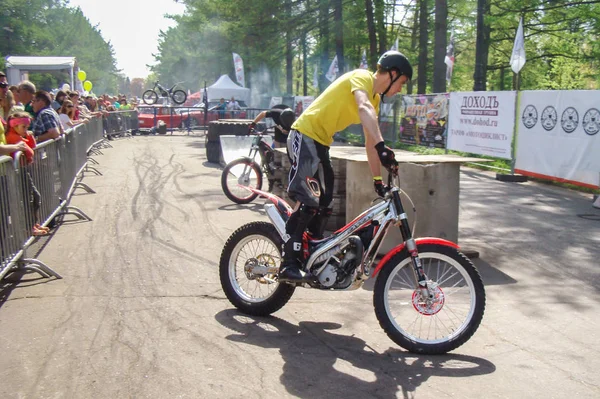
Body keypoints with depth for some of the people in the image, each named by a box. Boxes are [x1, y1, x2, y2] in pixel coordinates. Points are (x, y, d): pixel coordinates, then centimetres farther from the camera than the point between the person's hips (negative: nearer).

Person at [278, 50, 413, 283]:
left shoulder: (375, 99, 15)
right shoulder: (361, 77, -13)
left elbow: (370, 143, 16)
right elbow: (364, 108, -35)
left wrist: (378, 180, 12)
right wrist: (381, 146, -47)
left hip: (321, 143, 10)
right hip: (305, 135, -10)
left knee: (324, 205, 10)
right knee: (307, 201, -20)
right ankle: (288, 264, -18)